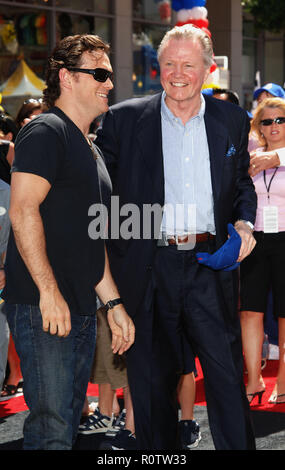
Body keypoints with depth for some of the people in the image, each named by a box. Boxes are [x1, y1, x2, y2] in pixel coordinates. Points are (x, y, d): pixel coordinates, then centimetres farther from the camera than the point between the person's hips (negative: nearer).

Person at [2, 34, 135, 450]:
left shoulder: (91, 151, 22)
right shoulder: (46, 131, -7)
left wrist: (114, 303, 20)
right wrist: (49, 291, -22)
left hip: (81, 311, 10)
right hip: (42, 307, -10)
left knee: (69, 423, 13)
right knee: (52, 431, -12)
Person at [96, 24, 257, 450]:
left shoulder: (233, 121, 9)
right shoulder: (124, 119, 2)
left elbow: (242, 182, 19)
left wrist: (244, 222, -1)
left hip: (211, 266, 1)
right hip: (150, 268, -1)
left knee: (227, 374, 0)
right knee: (152, 380, 8)